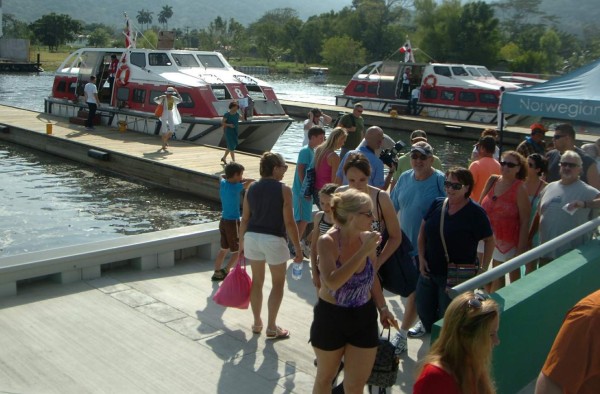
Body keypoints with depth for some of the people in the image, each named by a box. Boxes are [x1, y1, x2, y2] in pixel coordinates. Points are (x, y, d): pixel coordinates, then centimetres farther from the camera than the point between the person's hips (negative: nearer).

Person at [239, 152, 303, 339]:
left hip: (252, 237, 5)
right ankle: (271, 327, 14)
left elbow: (245, 219, 7)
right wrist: (298, 249, -5)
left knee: (257, 280, 19)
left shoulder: (251, 188, 3)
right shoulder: (284, 190, -11)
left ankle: (257, 323, 29)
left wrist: (241, 242, 18)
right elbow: (289, 222, -13)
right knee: (278, 282, 12)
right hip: (274, 240, -5)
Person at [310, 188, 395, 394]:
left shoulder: (367, 238, -7)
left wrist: (382, 307, 1)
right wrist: (363, 251, -35)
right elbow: (332, 282, -36)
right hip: (331, 317, -3)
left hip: (364, 317, 3)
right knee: (325, 377, 18)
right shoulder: (327, 242, -21)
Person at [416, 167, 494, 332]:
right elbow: (422, 231, 9)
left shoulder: (475, 212, -12)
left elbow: (489, 240, -5)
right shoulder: (437, 204, 0)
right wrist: (421, 257, 1)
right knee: (424, 312, 15)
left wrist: (483, 268, -9)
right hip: (429, 271, 5)